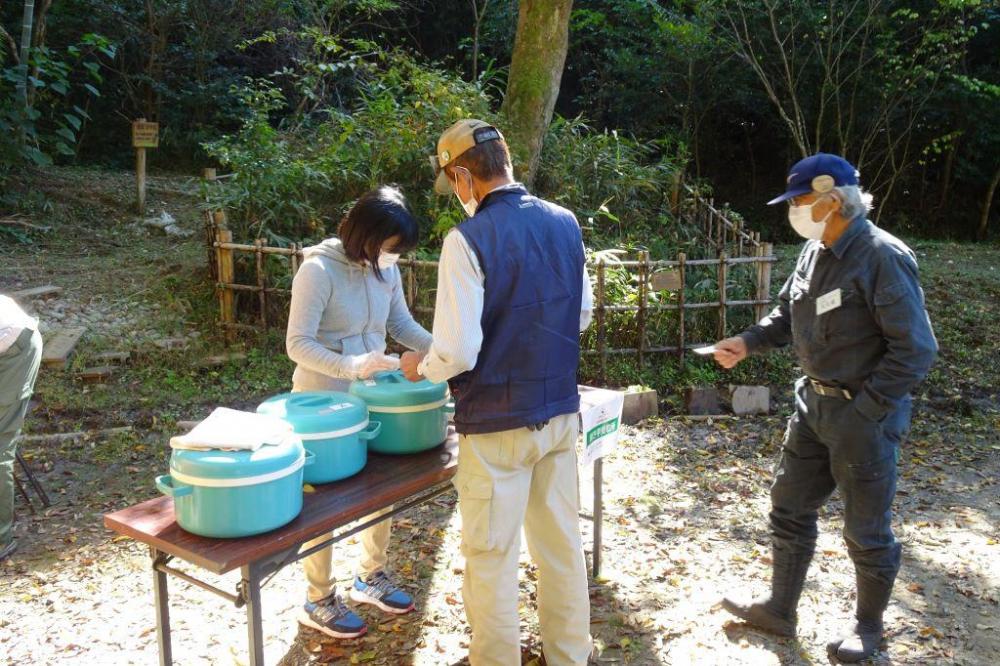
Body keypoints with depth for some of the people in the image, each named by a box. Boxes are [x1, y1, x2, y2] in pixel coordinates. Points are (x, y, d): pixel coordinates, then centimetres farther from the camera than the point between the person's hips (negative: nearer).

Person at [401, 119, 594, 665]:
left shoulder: (469, 239, -18)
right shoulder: (565, 223, 2)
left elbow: (458, 352, -20)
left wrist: (420, 366, 0)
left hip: (497, 423, -6)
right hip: (560, 411, 7)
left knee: (491, 555, 10)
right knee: (561, 541, 19)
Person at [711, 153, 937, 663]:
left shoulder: (882, 257, -20)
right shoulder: (814, 251, 3)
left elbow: (916, 349, -20)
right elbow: (787, 316, 15)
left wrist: (863, 410, -20)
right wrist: (747, 343, -2)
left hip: (863, 415, -8)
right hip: (813, 404, 8)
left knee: (866, 530, 10)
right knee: (789, 509, 16)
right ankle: (779, 609, 34)